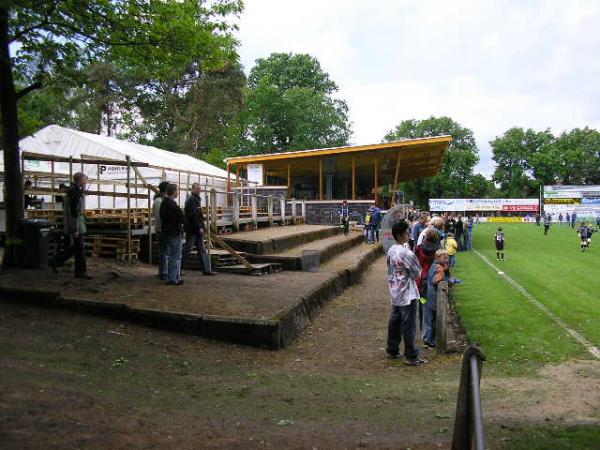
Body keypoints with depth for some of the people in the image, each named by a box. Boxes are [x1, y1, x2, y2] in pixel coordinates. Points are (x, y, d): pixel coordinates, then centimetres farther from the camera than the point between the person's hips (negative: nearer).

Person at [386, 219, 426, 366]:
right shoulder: (406, 253, -21)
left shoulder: (391, 250, 4)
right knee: (409, 326, 0)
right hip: (408, 295, -8)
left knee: (394, 322, 16)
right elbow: (417, 274, -14)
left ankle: (392, 350, 26)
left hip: (395, 294, 8)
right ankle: (411, 356, 7)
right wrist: (414, 274, 6)